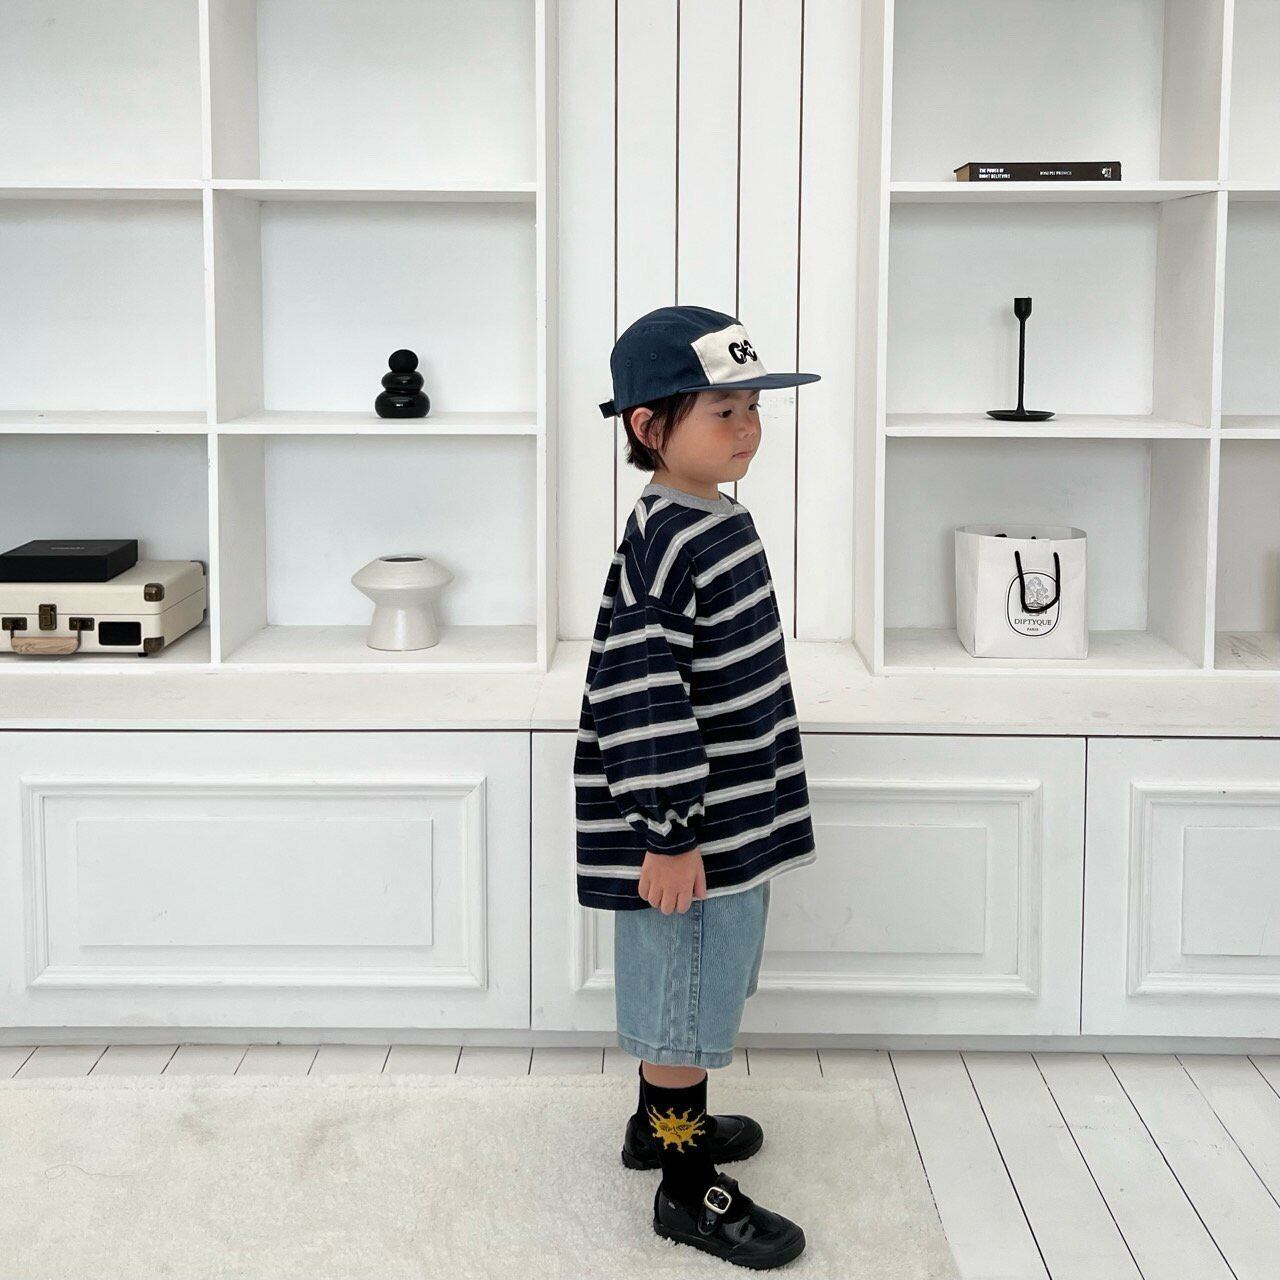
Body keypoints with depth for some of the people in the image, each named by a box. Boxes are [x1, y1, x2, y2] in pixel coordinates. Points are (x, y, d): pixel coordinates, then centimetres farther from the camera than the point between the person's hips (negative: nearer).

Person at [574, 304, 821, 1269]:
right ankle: (688, 1186, 17)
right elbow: (640, 695, -26)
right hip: (689, 830, -10)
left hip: (734, 814, 10)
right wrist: (670, 834, -24)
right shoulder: (662, 545, -23)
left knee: (698, 988, 23)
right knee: (684, 994, 4)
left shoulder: (720, 520, 8)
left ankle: (666, 1119, 41)